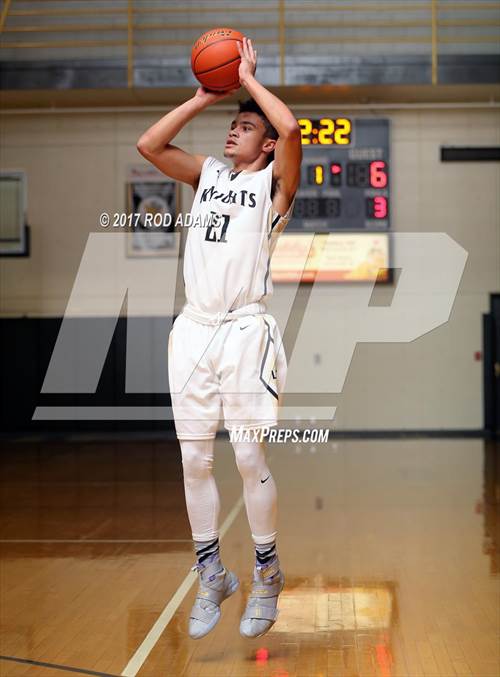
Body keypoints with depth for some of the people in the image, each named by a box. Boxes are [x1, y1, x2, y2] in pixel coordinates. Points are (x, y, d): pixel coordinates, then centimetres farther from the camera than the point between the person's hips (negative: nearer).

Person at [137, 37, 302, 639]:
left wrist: (249, 78, -4)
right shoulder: (207, 174, 15)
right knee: (195, 460, 7)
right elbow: (148, 145, 7)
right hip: (193, 328, 5)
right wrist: (203, 96, 7)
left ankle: (267, 577, 14)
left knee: (249, 457, -4)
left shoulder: (276, 180, 1)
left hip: (245, 330, -5)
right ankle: (211, 576, 21)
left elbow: (291, 127, -18)